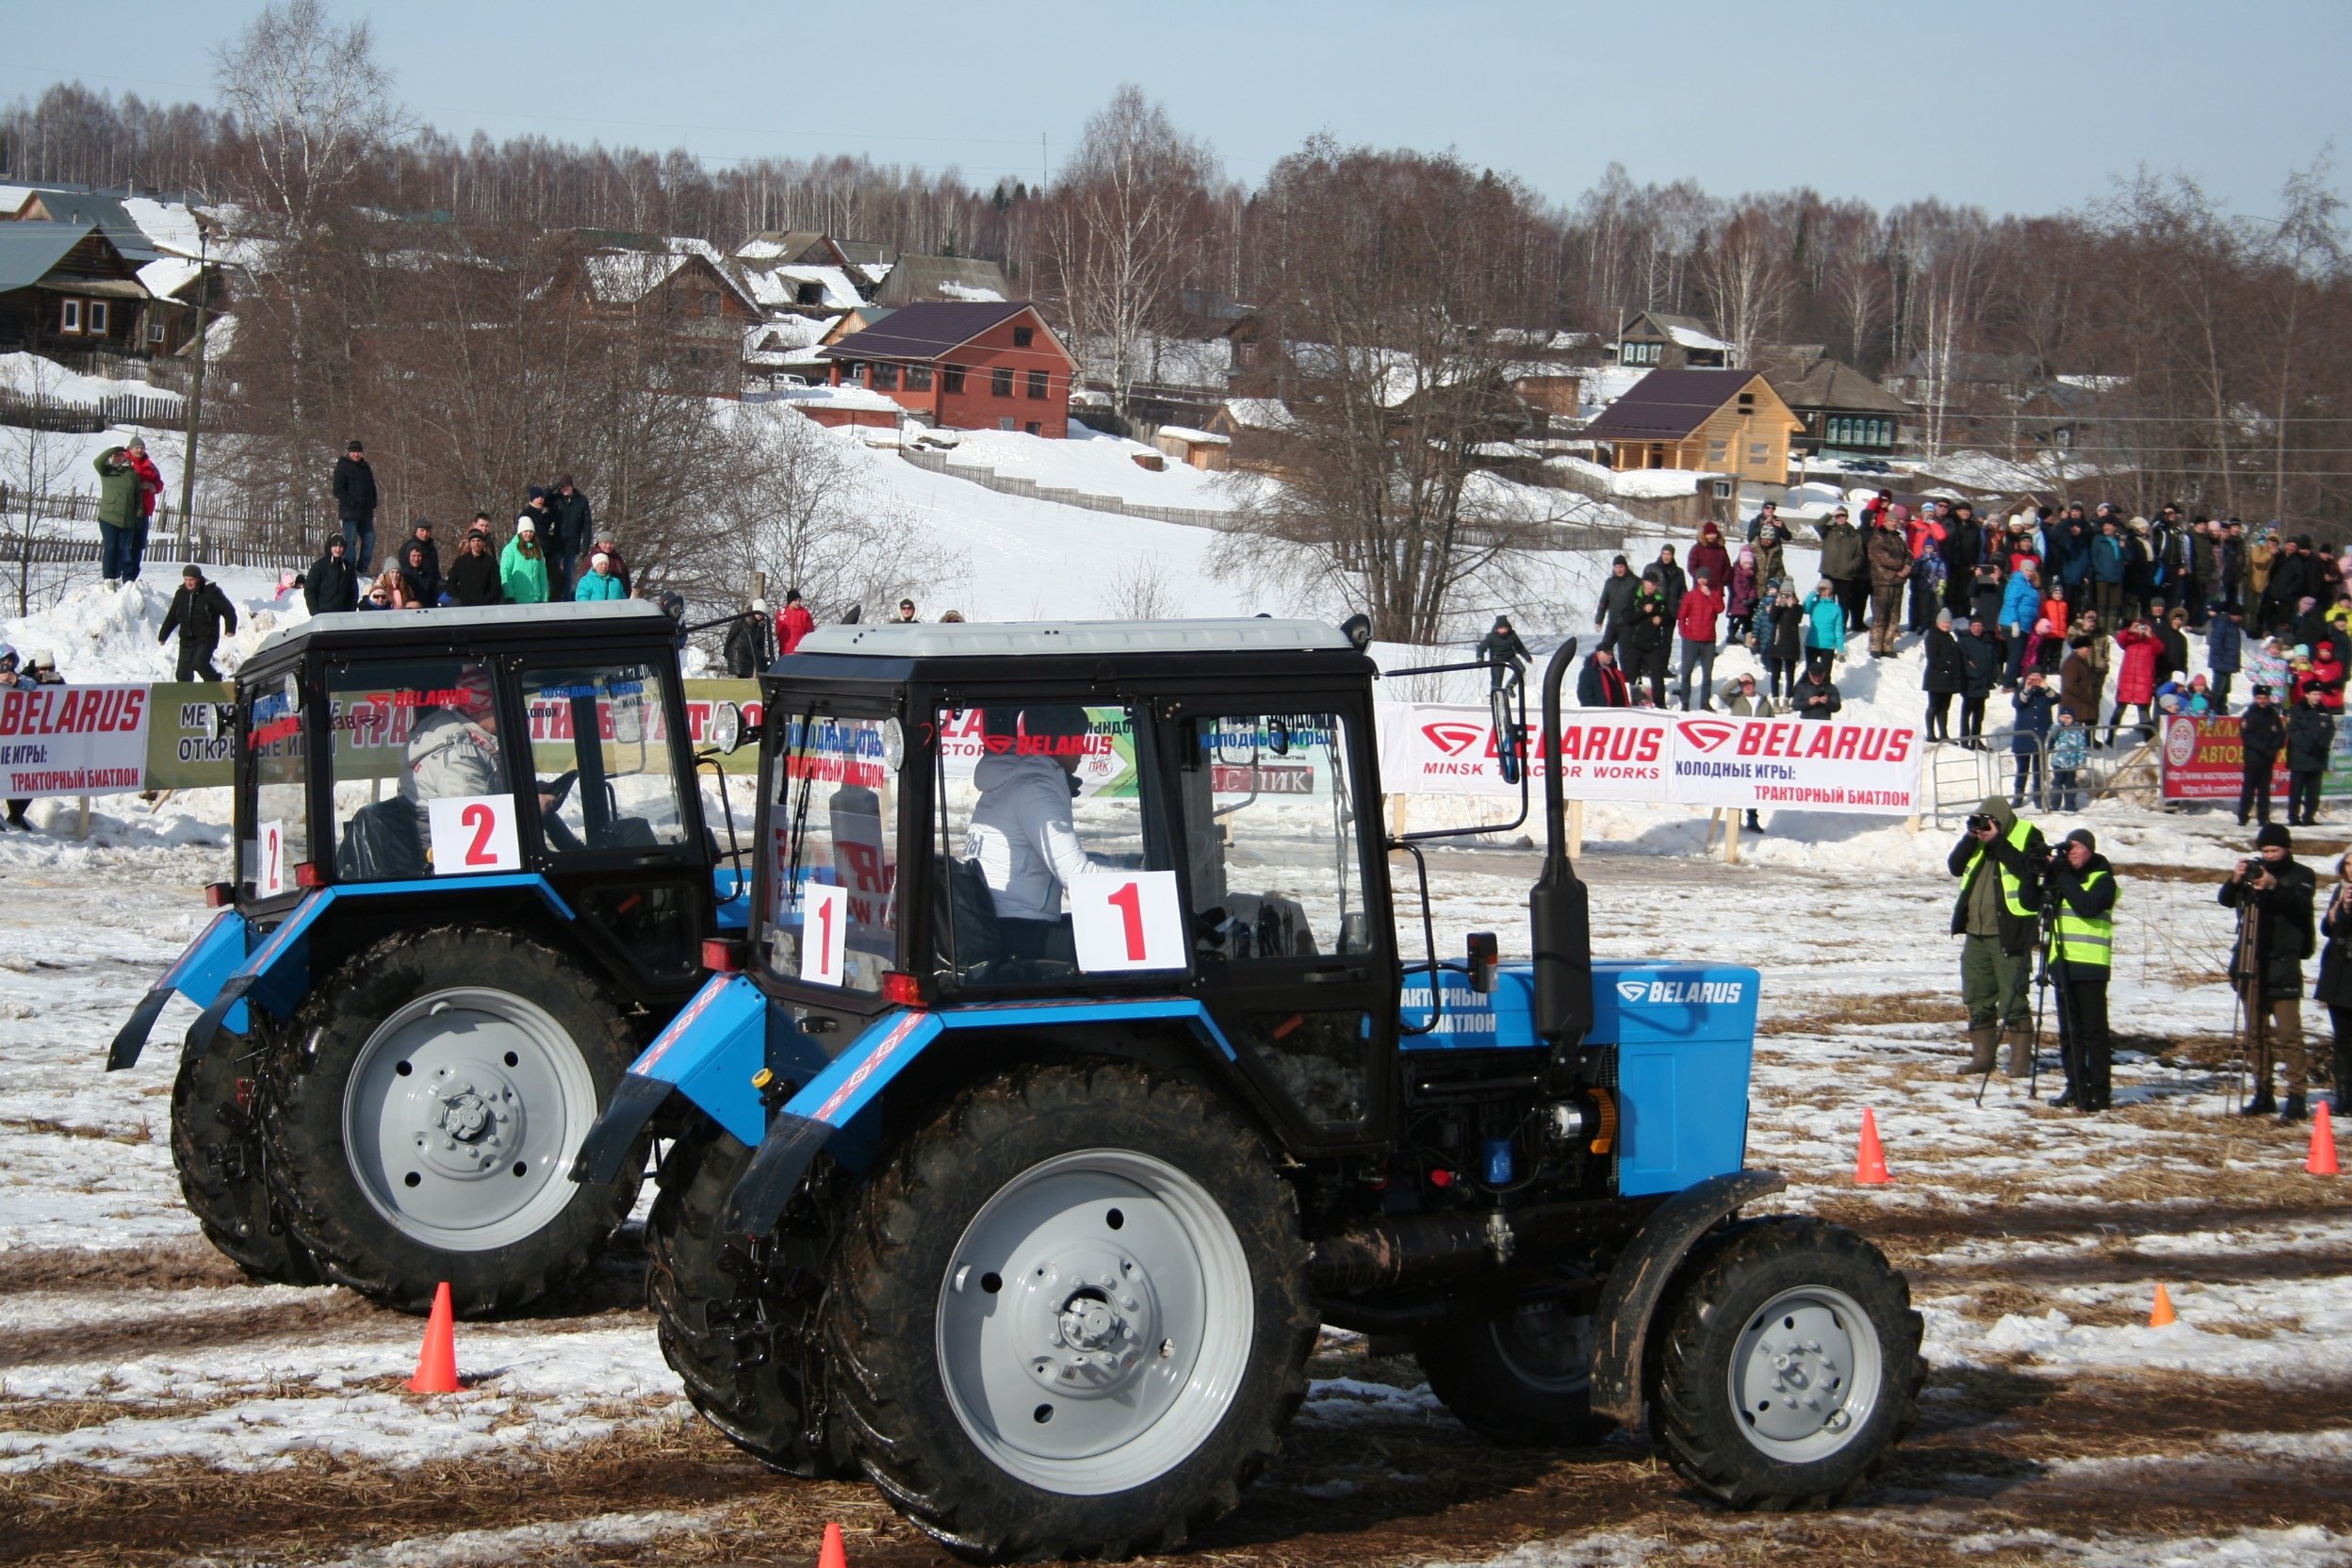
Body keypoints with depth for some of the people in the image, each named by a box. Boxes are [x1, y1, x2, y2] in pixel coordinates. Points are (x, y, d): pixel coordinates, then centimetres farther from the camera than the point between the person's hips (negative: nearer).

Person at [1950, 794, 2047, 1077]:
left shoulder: (2027, 836, -6)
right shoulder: (1977, 841, 13)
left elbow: (2027, 868, -22)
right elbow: (1955, 867, 7)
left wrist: (1997, 841, -20)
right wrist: (1970, 838, -6)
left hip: (2008, 935, -7)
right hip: (1975, 934, 7)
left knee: (2013, 1000, -6)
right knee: (1977, 999, 12)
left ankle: (2020, 1059, 1)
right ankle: (1982, 1056, 21)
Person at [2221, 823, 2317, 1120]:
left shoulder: (2300, 875, 1)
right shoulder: (2253, 870, 11)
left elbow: (2301, 905, -17)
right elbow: (2227, 900, 2)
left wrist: (2274, 887, -32)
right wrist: (2235, 881, -18)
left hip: (2283, 964, -5)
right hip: (2251, 962, 5)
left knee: (2288, 1032, -9)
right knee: (2256, 1033, 8)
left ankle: (2296, 1096, -10)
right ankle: (2263, 1094, 13)